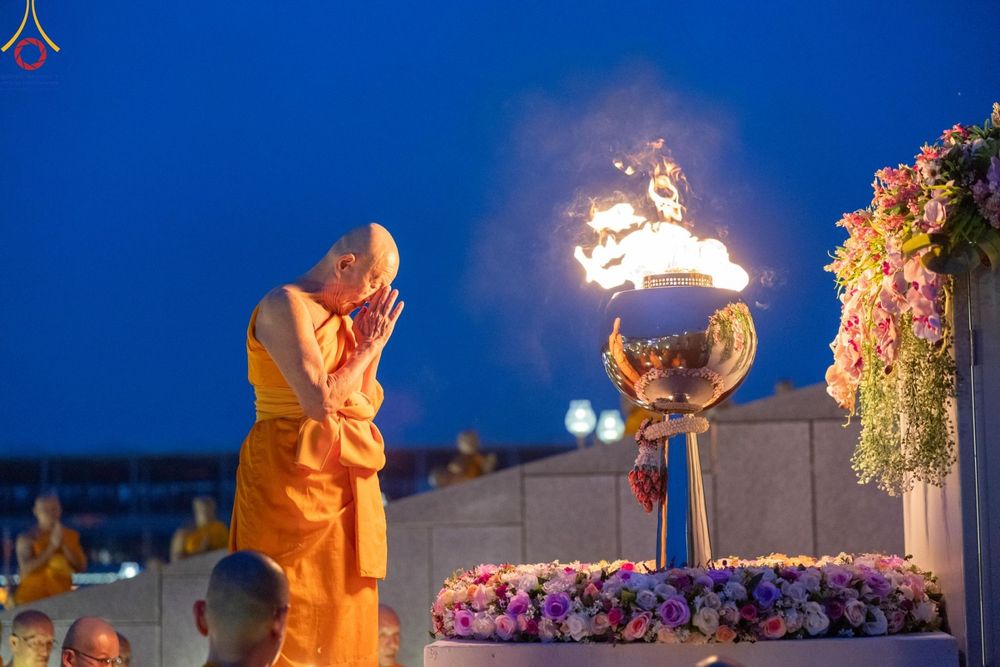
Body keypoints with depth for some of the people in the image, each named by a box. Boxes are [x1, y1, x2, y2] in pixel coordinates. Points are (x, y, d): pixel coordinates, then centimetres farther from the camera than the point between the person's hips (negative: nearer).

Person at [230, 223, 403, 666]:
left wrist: (372, 347, 3)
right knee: (292, 621, -7)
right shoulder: (286, 306, -11)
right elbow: (320, 402, -20)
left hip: (345, 492, 8)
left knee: (343, 625, 7)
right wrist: (367, 349, -7)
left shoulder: (340, 318, 15)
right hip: (293, 484, -8)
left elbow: (364, 407, 14)